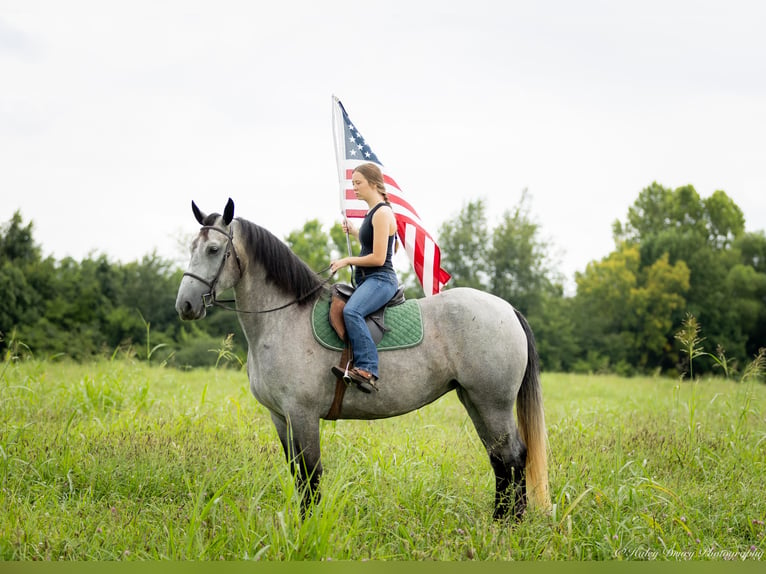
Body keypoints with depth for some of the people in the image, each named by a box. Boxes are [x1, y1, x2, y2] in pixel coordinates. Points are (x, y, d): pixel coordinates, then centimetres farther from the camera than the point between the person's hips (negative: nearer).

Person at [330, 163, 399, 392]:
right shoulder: (372, 212, 17)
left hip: (381, 279, -11)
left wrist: (347, 261, -10)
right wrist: (353, 231, 20)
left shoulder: (382, 213, -13)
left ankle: (367, 370, -41)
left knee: (351, 311, -35)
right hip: (368, 280, 11)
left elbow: (378, 258, -18)